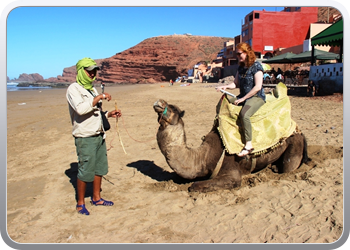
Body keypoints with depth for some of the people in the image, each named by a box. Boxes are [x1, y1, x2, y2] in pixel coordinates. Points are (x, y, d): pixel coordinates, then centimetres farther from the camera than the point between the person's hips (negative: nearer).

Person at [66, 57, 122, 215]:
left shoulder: (92, 89, 17)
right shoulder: (74, 89, -10)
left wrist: (109, 114, 7)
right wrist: (99, 97, -22)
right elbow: (81, 109, -28)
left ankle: (96, 198, 28)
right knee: (85, 171, -1)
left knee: (99, 168, 14)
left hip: (99, 135, 8)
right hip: (85, 137, -8)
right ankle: (80, 203, 14)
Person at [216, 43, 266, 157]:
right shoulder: (241, 68, 12)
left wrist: (243, 99, -17)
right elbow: (236, 83, 19)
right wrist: (225, 86, -2)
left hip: (257, 97, -9)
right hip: (243, 97, 9)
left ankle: (249, 145, -31)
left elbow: (258, 87, -19)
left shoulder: (256, 66, -12)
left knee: (244, 114, -34)